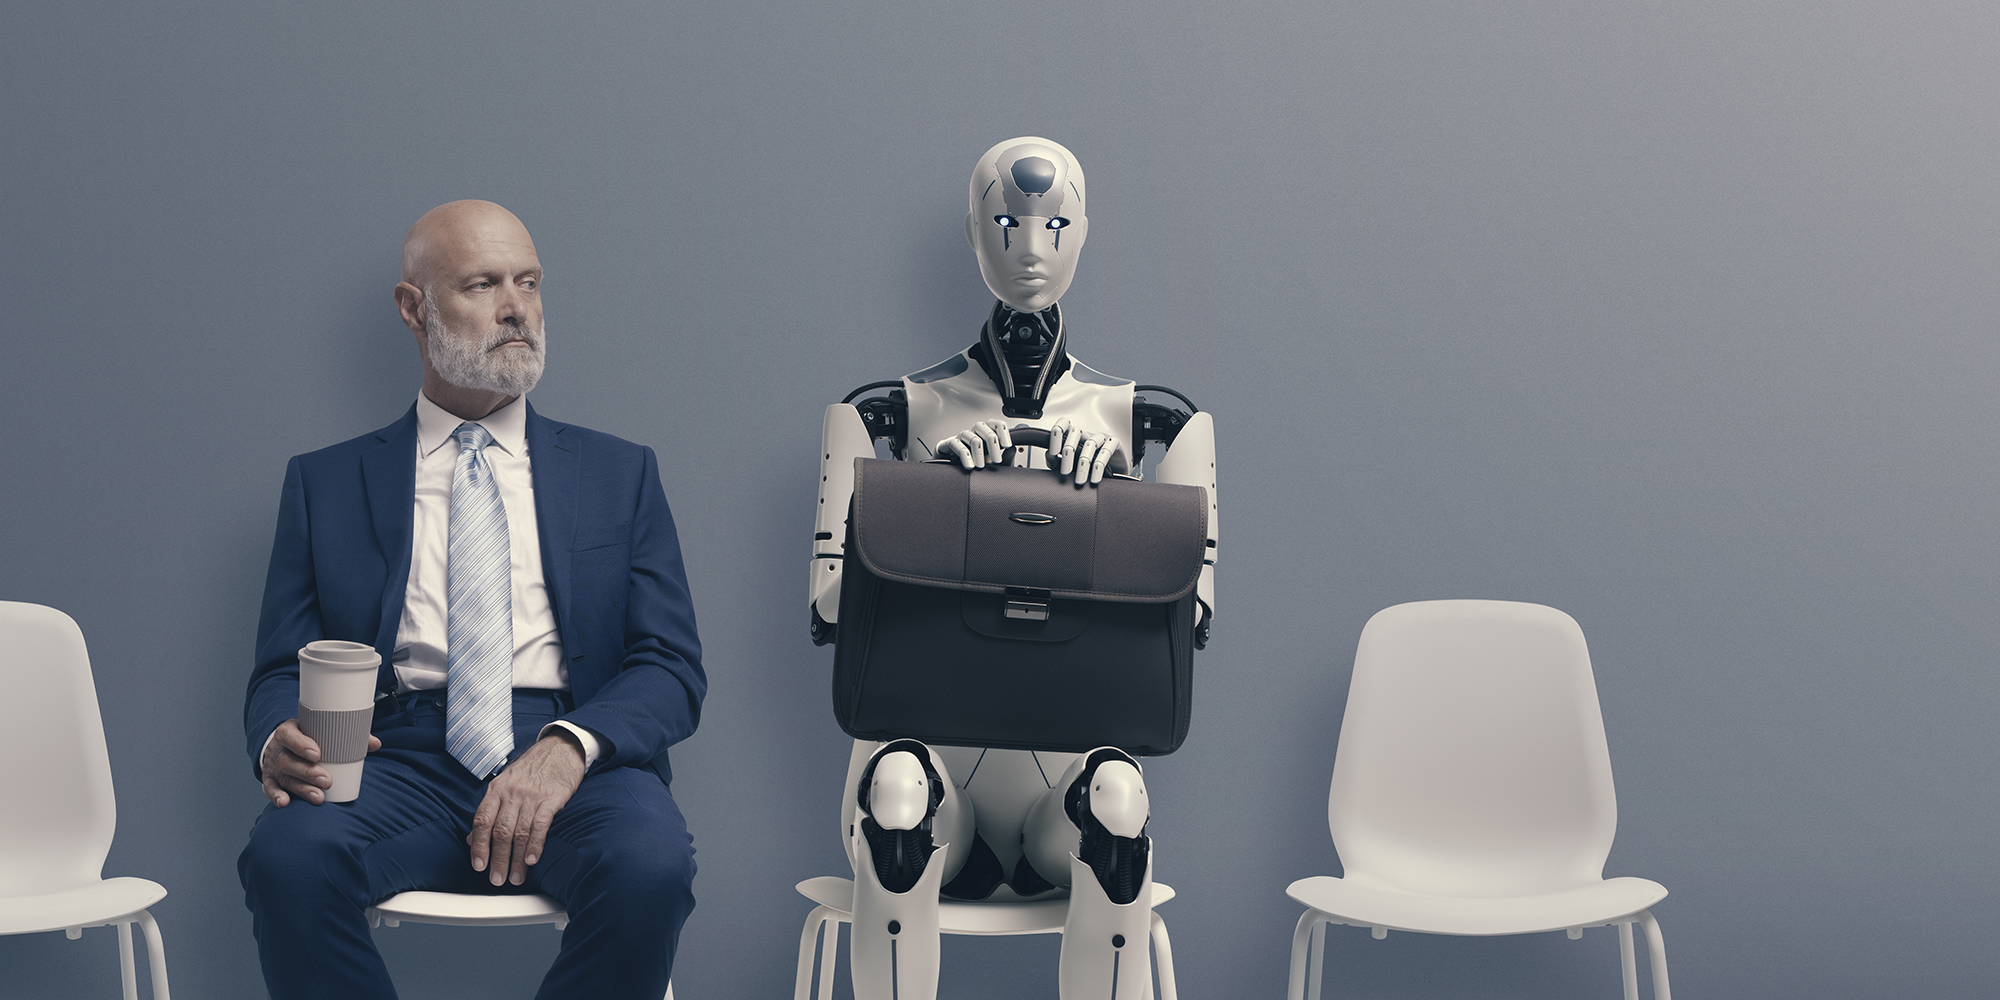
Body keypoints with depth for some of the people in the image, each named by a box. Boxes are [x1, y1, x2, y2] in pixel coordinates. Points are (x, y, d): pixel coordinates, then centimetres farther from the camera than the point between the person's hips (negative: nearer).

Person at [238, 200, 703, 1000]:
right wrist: (281, 743, -13)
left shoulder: (619, 474, 17)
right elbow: (281, 671, 13)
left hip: (577, 761, 0)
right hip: (400, 759, 0)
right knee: (288, 857, -33)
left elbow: (672, 667, 8)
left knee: (650, 865, -34)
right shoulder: (325, 482, 17)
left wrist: (569, 746, -14)